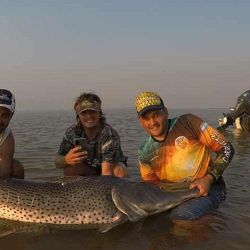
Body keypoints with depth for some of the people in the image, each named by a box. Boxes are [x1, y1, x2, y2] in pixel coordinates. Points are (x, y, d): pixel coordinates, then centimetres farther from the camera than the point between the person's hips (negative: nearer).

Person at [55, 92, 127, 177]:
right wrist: (66, 160, -40)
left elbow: (107, 170, -38)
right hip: (88, 169, 3)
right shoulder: (72, 132, -18)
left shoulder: (109, 134, -31)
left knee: (120, 170, -33)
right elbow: (57, 162, -16)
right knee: (69, 167, -23)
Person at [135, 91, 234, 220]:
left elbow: (226, 148, -7)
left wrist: (209, 179, -18)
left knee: (180, 215, -31)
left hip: (205, 188, -5)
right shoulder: (144, 153, 3)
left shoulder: (187, 123, -10)